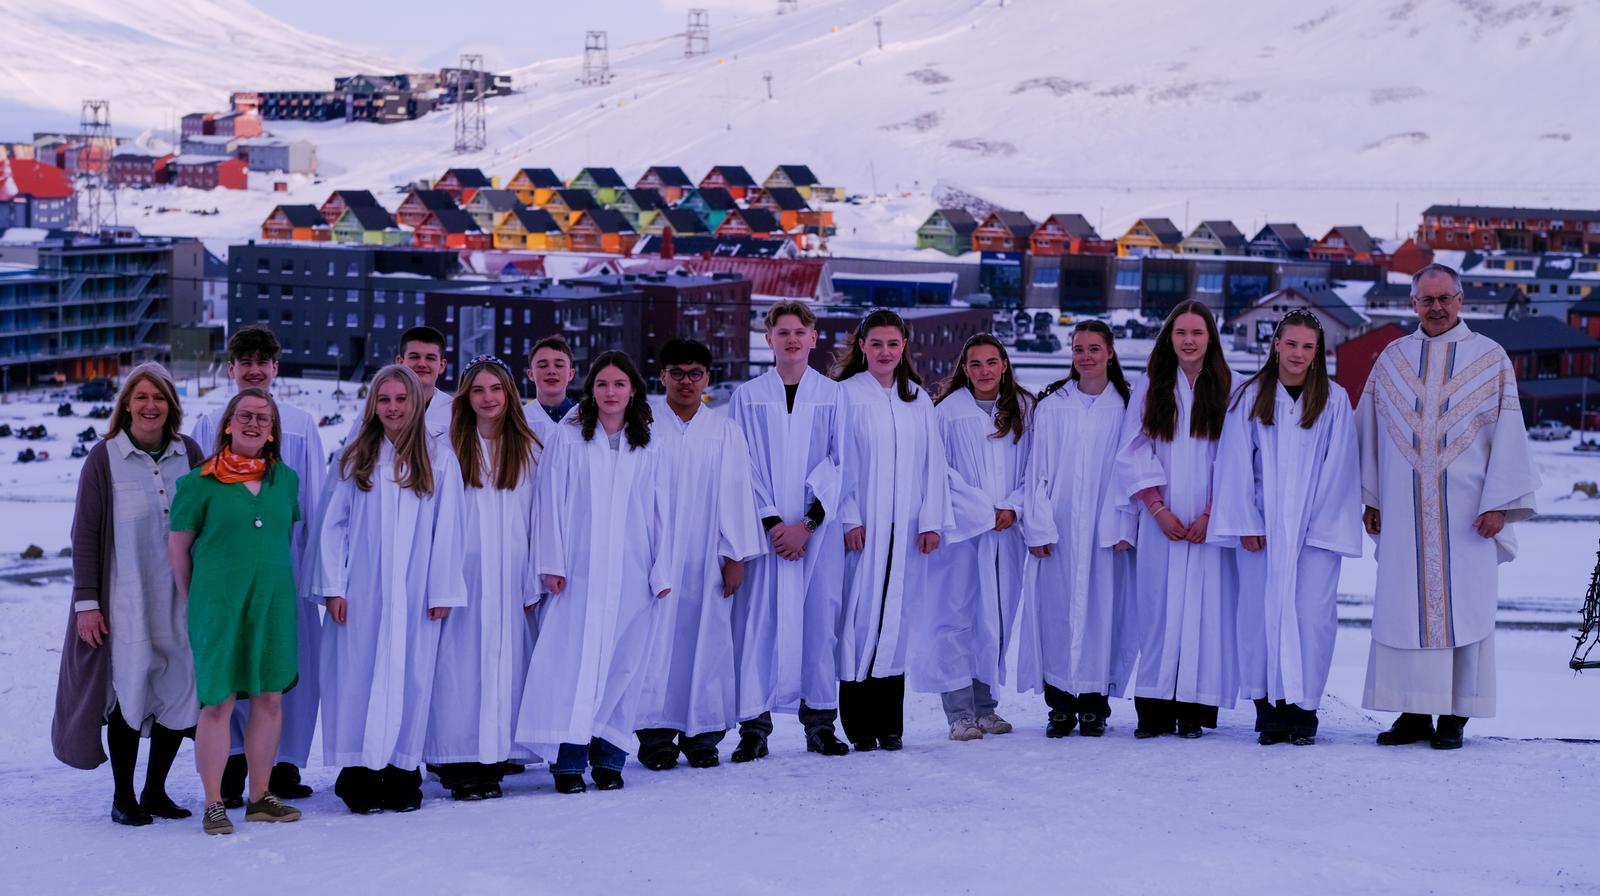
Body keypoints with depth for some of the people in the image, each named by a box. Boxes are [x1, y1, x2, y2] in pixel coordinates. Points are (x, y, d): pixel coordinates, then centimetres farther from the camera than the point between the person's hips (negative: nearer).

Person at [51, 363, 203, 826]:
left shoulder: (188, 453, 5)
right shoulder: (105, 457, -4)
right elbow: (85, 534, -3)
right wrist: (86, 602, -7)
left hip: (179, 598, 3)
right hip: (125, 599, -3)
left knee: (180, 692, 3)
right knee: (129, 692, -1)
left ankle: (155, 790, 19)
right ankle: (123, 797, 12)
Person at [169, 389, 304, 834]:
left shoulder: (286, 479, 9)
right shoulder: (201, 481, -4)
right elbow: (178, 544, 2)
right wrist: (194, 600, 6)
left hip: (274, 603, 4)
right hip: (219, 604, -4)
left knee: (270, 698, 7)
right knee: (218, 701, -4)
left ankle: (260, 797, 18)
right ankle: (213, 804, 4)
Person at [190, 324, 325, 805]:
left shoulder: (301, 425, 8)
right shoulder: (209, 426, 8)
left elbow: (315, 500, 8)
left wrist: (318, 563, 2)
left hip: (286, 561, 0)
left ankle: (284, 765, 9)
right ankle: (232, 766, 5)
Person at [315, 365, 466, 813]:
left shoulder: (438, 458, 3)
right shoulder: (356, 459, 6)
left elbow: (446, 529, 1)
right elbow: (333, 524, 5)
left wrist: (442, 591, -3)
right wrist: (334, 586, -3)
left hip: (414, 591, 0)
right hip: (362, 591, 1)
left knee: (410, 674, 1)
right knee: (360, 673, -2)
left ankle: (402, 772, 7)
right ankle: (360, 772, 0)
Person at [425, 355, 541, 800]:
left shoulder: (527, 450, 10)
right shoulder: (448, 447, 5)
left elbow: (535, 519, 9)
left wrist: (532, 584, 2)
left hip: (508, 579, 2)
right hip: (462, 576, -2)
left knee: (505, 661, -1)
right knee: (460, 663, -5)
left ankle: (494, 757, 4)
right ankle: (458, 762, -4)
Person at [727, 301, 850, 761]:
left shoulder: (834, 396, 7)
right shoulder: (747, 397, 7)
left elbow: (840, 464, 1)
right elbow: (744, 466, 2)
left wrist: (807, 522, -9)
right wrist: (771, 522, -9)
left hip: (818, 529, 0)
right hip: (764, 529, 0)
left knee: (820, 618, 1)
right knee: (758, 620, -4)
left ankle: (820, 723, 10)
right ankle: (754, 727, 1)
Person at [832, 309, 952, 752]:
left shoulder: (918, 398, 12)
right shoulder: (845, 394, -1)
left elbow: (932, 462, 11)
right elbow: (838, 461, -3)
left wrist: (931, 521, 3)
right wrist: (849, 518, -11)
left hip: (906, 530, 4)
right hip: (862, 529, -4)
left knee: (896, 619, 4)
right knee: (860, 618, -5)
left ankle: (890, 723, 9)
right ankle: (859, 725, -1)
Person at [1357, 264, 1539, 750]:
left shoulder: (1490, 359, 2)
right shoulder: (1392, 359, 10)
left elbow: (1508, 434, -1)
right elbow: (1369, 431, 13)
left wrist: (1497, 503, -8)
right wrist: (1369, 498, 8)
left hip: (1465, 511, -2)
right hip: (1404, 512, 2)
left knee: (1461, 608, -2)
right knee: (1402, 608, 1)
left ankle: (1454, 716, 3)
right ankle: (1414, 713, 7)